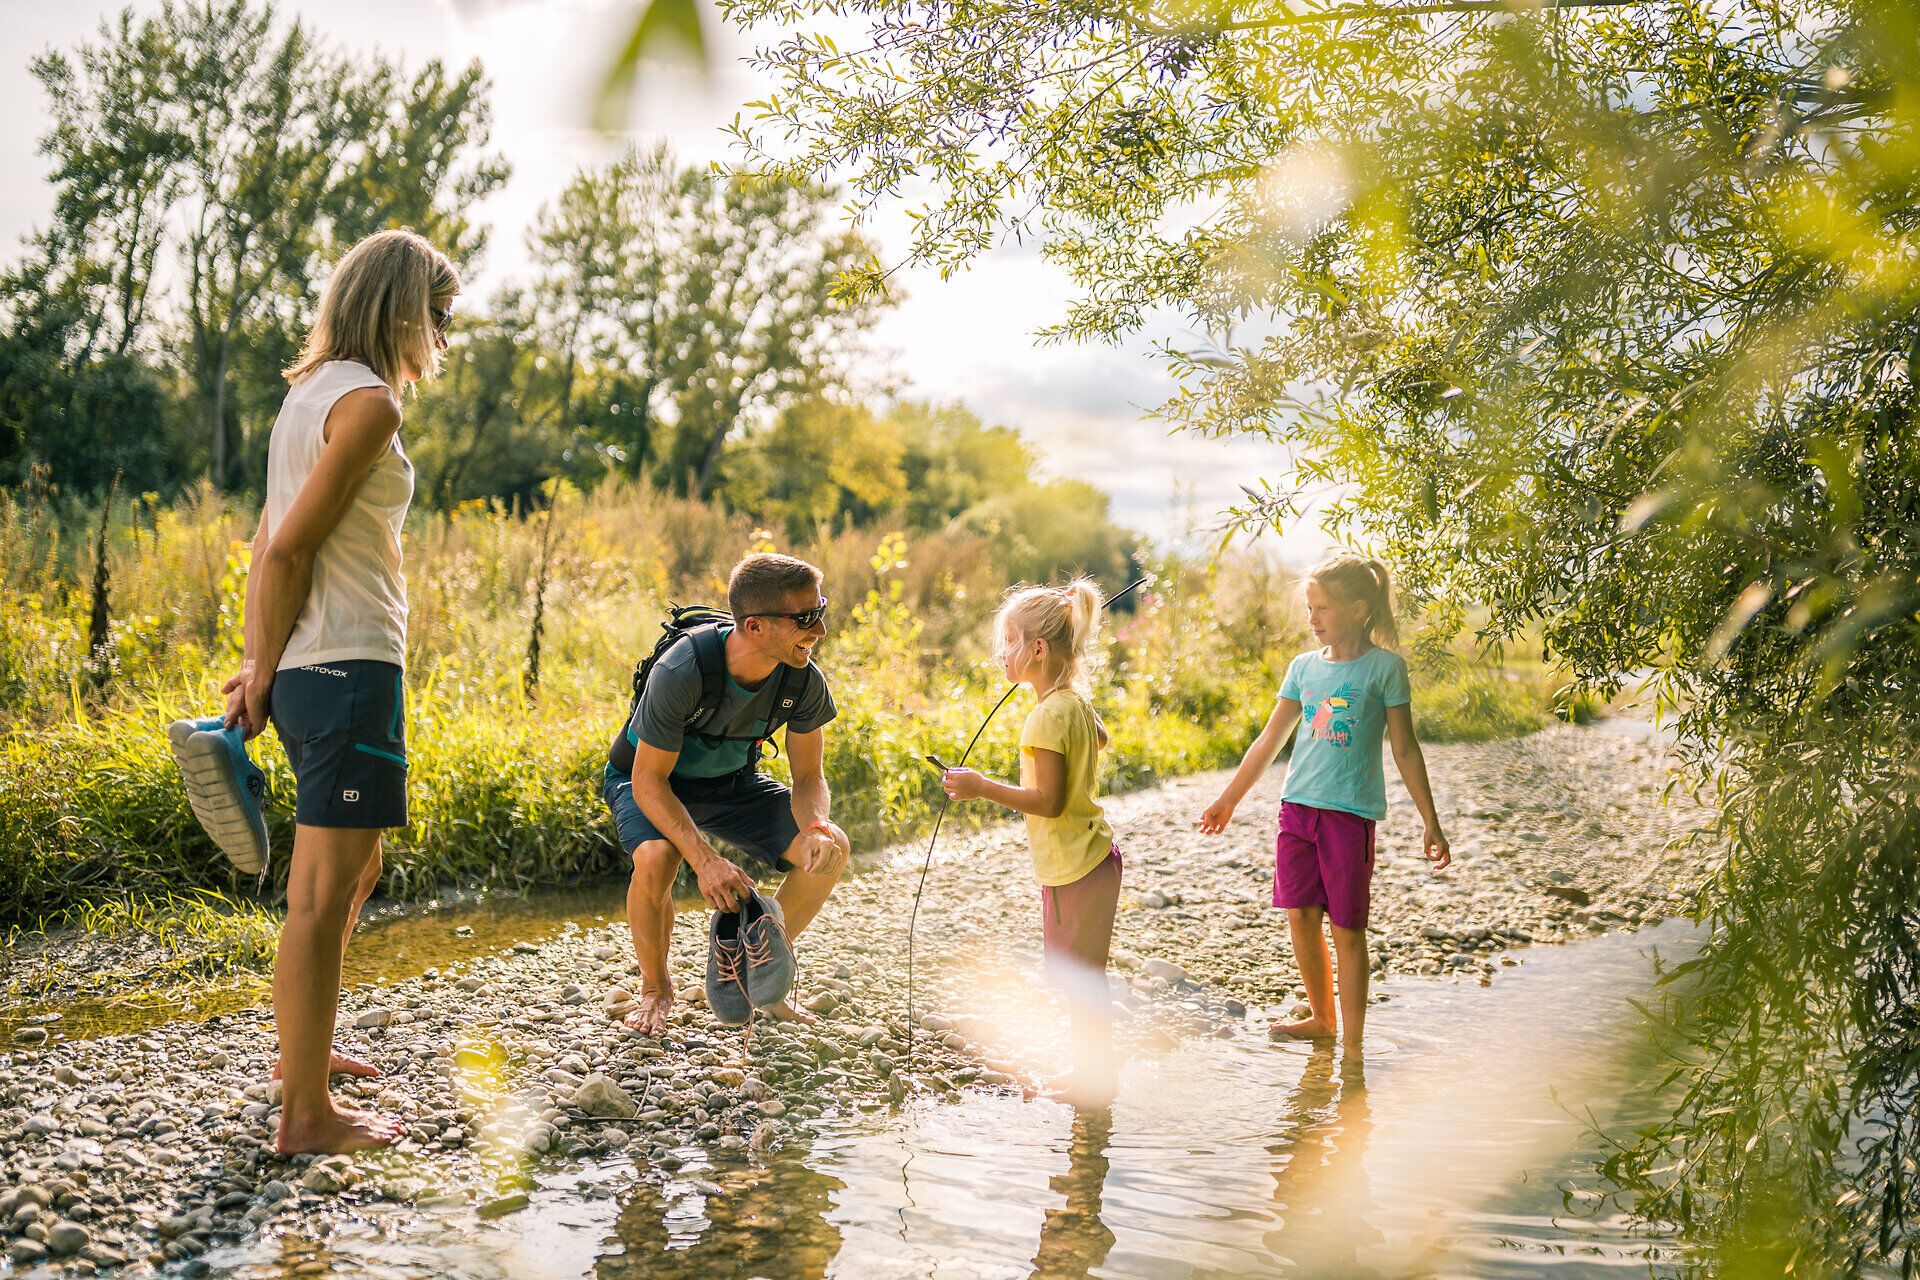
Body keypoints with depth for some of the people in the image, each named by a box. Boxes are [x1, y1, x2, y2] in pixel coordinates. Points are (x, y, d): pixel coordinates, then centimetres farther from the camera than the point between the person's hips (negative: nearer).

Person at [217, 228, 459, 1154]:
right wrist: (264, 672, -7)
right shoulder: (366, 399, -13)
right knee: (324, 891, -2)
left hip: (309, 669, 10)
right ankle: (306, 1112, 7)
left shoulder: (311, 390, 16)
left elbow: (270, 545, 13)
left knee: (353, 869, 23)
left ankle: (303, 1048, 37)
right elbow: (287, 549, -16)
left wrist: (259, 667, 11)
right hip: (349, 667, -10)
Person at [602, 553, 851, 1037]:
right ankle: (655, 988, -5)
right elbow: (649, 780, -30)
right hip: (649, 782, -4)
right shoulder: (680, 673, -37)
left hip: (731, 782, 5)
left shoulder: (802, 680, -22)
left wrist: (816, 829, -35)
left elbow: (809, 777, -12)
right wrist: (706, 861, -40)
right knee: (656, 858, -36)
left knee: (832, 849, -14)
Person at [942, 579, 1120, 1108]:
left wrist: (984, 788, -22)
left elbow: (1047, 800, -24)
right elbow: (1099, 739, 29)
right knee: (1075, 972, 18)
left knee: (1078, 976, 1)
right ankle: (1091, 1069, 28)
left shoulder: (1049, 715, -21)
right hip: (1087, 856, 10)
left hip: (1074, 866, -10)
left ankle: (1095, 1080, 11)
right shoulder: (1077, 703, 7)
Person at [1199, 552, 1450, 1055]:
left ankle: (1352, 1043, 9)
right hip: (1297, 805, 5)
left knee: (1347, 928, 0)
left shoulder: (1385, 666, -3)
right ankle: (1322, 1018, 27)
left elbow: (1405, 750, 0)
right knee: (1300, 916, 8)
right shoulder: (1304, 666, 9)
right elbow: (1269, 741, 16)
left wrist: (1431, 823, 0)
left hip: (1351, 810, -4)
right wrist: (1228, 800, 20)